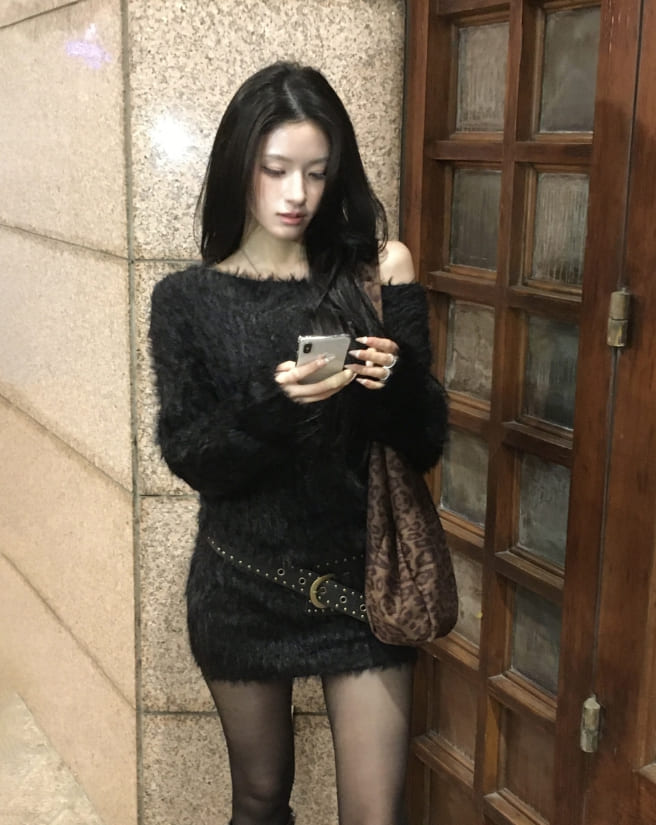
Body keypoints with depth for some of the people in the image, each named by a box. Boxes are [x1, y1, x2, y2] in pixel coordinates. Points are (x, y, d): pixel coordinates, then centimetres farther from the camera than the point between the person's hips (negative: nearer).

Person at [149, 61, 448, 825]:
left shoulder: (362, 283, -3)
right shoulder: (188, 298, -4)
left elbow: (422, 448, -4)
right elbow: (192, 458, -10)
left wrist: (397, 373, -24)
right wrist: (269, 404, -28)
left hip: (358, 578, 0)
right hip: (243, 585, 0)